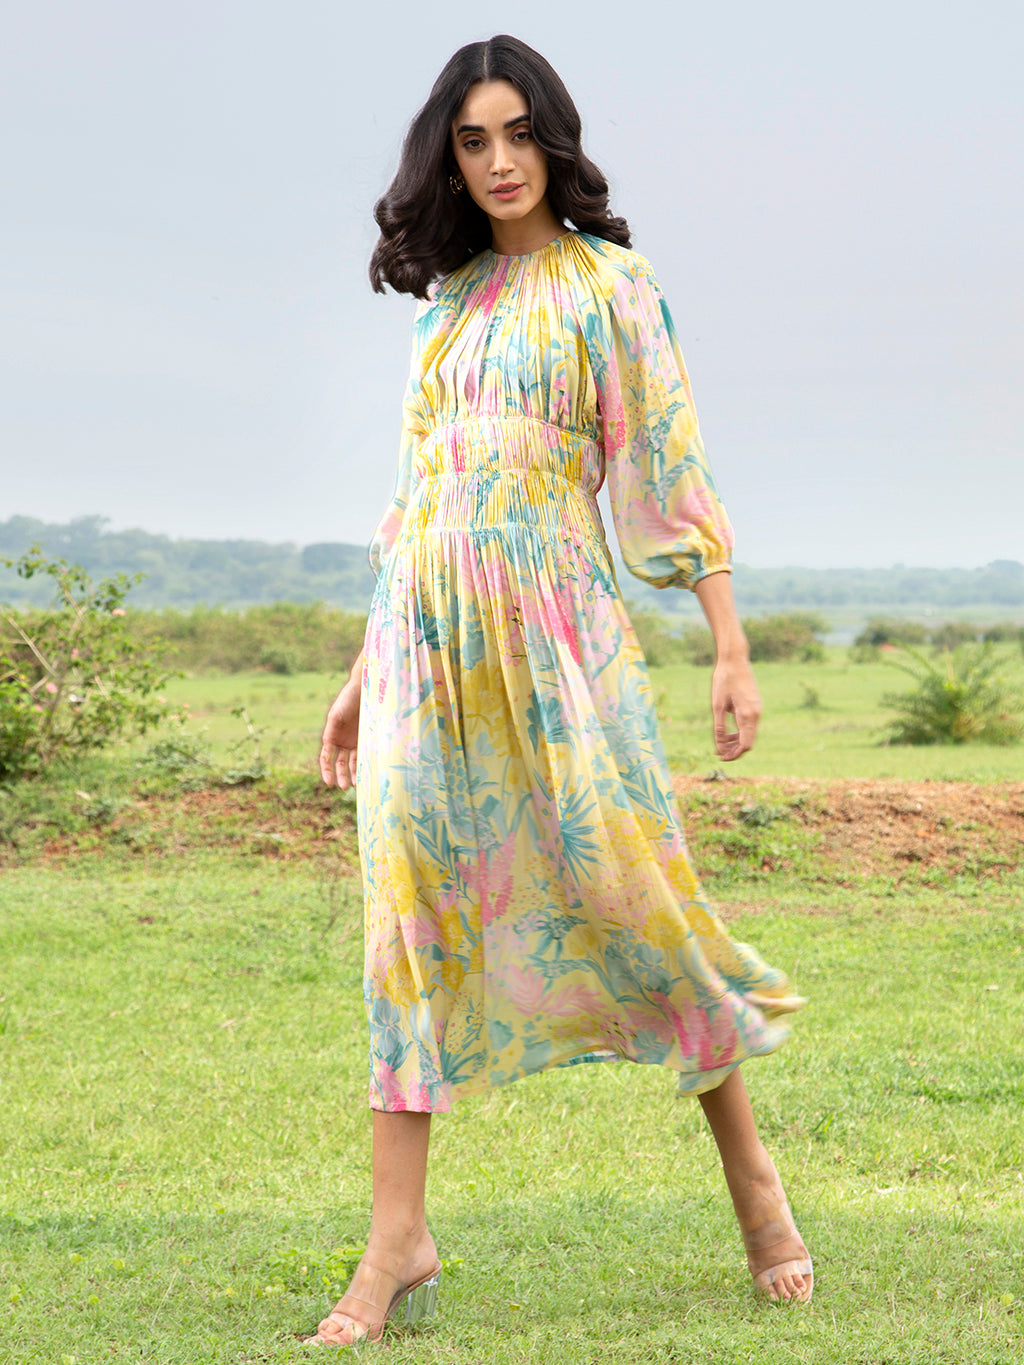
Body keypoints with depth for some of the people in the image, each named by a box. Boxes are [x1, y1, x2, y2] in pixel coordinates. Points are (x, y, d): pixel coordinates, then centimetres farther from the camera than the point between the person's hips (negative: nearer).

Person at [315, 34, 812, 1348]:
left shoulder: (607, 285, 3)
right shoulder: (445, 302, 18)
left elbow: (673, 466, -2)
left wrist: (731, 647, -9)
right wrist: (363, 675, 18)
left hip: (550, 624, -4)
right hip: (427, 638, 5)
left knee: (632, 890, -4)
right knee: (412, 919, -2)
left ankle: (747, 1166, 17)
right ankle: (396, 1242, -1)